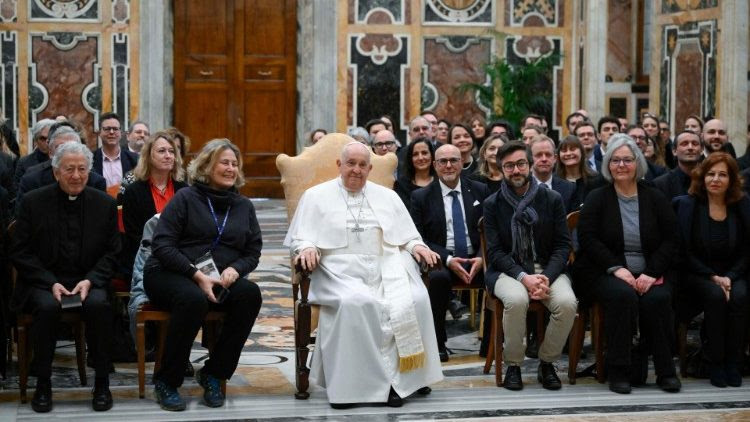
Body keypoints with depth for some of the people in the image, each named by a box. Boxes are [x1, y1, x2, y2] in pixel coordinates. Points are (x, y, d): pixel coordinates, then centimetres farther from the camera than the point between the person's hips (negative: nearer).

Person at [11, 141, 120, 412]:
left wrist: (90, 280, -11)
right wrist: (51, 283, -13)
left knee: (99, 305, -31)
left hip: (88, 281, 1)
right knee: (47, 306, -33)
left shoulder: (105, 204, 6)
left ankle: (102, 383, -16)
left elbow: (112, 253, 7)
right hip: (44, 282, -1)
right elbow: (20, 252, 0)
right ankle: (43, 384, -16)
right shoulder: (33, 202, 1)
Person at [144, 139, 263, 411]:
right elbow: (162, 245, -8)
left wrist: (234, 270, -10)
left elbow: (253, 251, 13)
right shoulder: (186, 198, 0)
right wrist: (197, 275, -19)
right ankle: (166, 382, -20)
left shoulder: (243, 206, 15)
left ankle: (213, 373, -13)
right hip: (169, 274, -4)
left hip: (221, 279, 5)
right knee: (194, 300, -38)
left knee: (250, 294, -26)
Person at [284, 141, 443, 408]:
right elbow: (300, 237, 6)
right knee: (355, 303, -37)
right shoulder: (316, 196, 12)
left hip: (385, 267, 3)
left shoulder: (387, 197, 22)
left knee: (415, 299, -27)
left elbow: (407, 236, 22)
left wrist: (416, 246, -1)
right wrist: (307, 248, -17)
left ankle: (408, 374, -15)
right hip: (342, 271, -3)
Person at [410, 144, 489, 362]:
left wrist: (482, 258, -11)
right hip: (442, 262, -2)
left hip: (476, 260, 2)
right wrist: (448, 260, -15)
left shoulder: (480, 191, 10)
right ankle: (438, 343, -22)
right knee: (439, 277, -37)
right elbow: (419, 239, 0)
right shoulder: (420, 197, 5)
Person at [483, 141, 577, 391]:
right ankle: (513, 365, -14)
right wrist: (524, 278, -19)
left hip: (547, 269, 2)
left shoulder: (552, 199, 5)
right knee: (516, 299, -35)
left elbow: (563, 245, 3)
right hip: (507, 270, -1)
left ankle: (547, 363, -6)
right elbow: (495, 251, -3)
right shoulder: (492, 204, 3)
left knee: (567, 302, -29)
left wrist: (547, 277, -15)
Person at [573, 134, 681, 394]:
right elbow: (587, 239, -4)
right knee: (623, 295, -33)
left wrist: (651, 273, -11)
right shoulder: (597, 199, 6)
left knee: (658, 298, -29)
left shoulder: (655, 198, 11)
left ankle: (665, 370, -16)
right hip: (603, 273, -2)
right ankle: (618, 371, -25)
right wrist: (616, 268, -18)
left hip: (647, 275, 2)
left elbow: (670, 241, 6)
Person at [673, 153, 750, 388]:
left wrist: (729, 278, -11)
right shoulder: (687, 205, -2)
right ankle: (714, 363, -20)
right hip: (695, 274, -2)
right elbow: (684, 251, -5)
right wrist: (712, 277, -14)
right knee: (715, 295, -32)